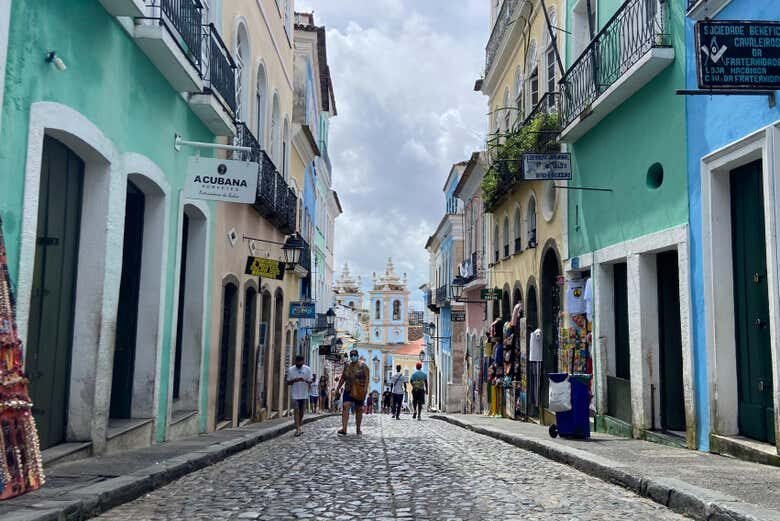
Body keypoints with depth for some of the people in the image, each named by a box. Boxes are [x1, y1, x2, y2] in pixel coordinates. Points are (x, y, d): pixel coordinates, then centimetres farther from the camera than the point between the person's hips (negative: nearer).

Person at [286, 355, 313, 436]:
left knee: (302, 411, 11)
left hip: (304, 394, 1)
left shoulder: (308, 369, -1)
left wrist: (305, 380, -23)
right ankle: (298, 429, -10)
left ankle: (299, 426, 29)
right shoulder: (291, 369, -1)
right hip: (295, 395, -1)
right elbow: (288, 382, 3)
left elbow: (310, 381, -1)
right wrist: (294, 380, -18)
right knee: (296, 411, -9)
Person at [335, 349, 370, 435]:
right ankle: (344, 429, -23)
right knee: (345, 408, -15)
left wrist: (365, 388, -18)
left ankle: (358, 429, 20)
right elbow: (342, 378, 18)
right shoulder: (347, 367, 12)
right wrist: (338, 388, 14)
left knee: (359, 410, 7)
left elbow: (367, 377, -8)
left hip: (359, 392, -2)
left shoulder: (363, 366, 0)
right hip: (348, 391, 3)